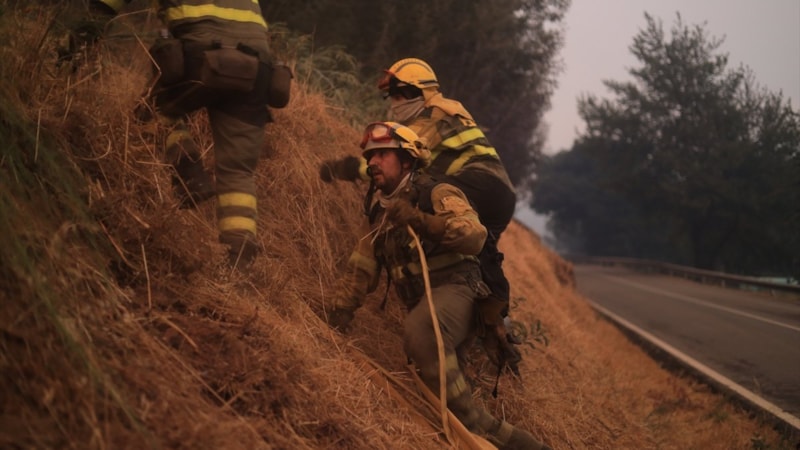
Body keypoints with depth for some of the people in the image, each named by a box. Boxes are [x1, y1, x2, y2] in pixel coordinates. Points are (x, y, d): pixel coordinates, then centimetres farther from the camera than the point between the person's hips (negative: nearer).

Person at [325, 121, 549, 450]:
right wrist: (340, 312, 5)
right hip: (422, 306, 8)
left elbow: (475, 236, -19)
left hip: (455, 291, -8)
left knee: (420, 328, -39)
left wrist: (421, 220, -29)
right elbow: (361, 270, 18)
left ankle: (474, 423, -35)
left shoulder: (437, 194, -2)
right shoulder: (378, 212, 19)